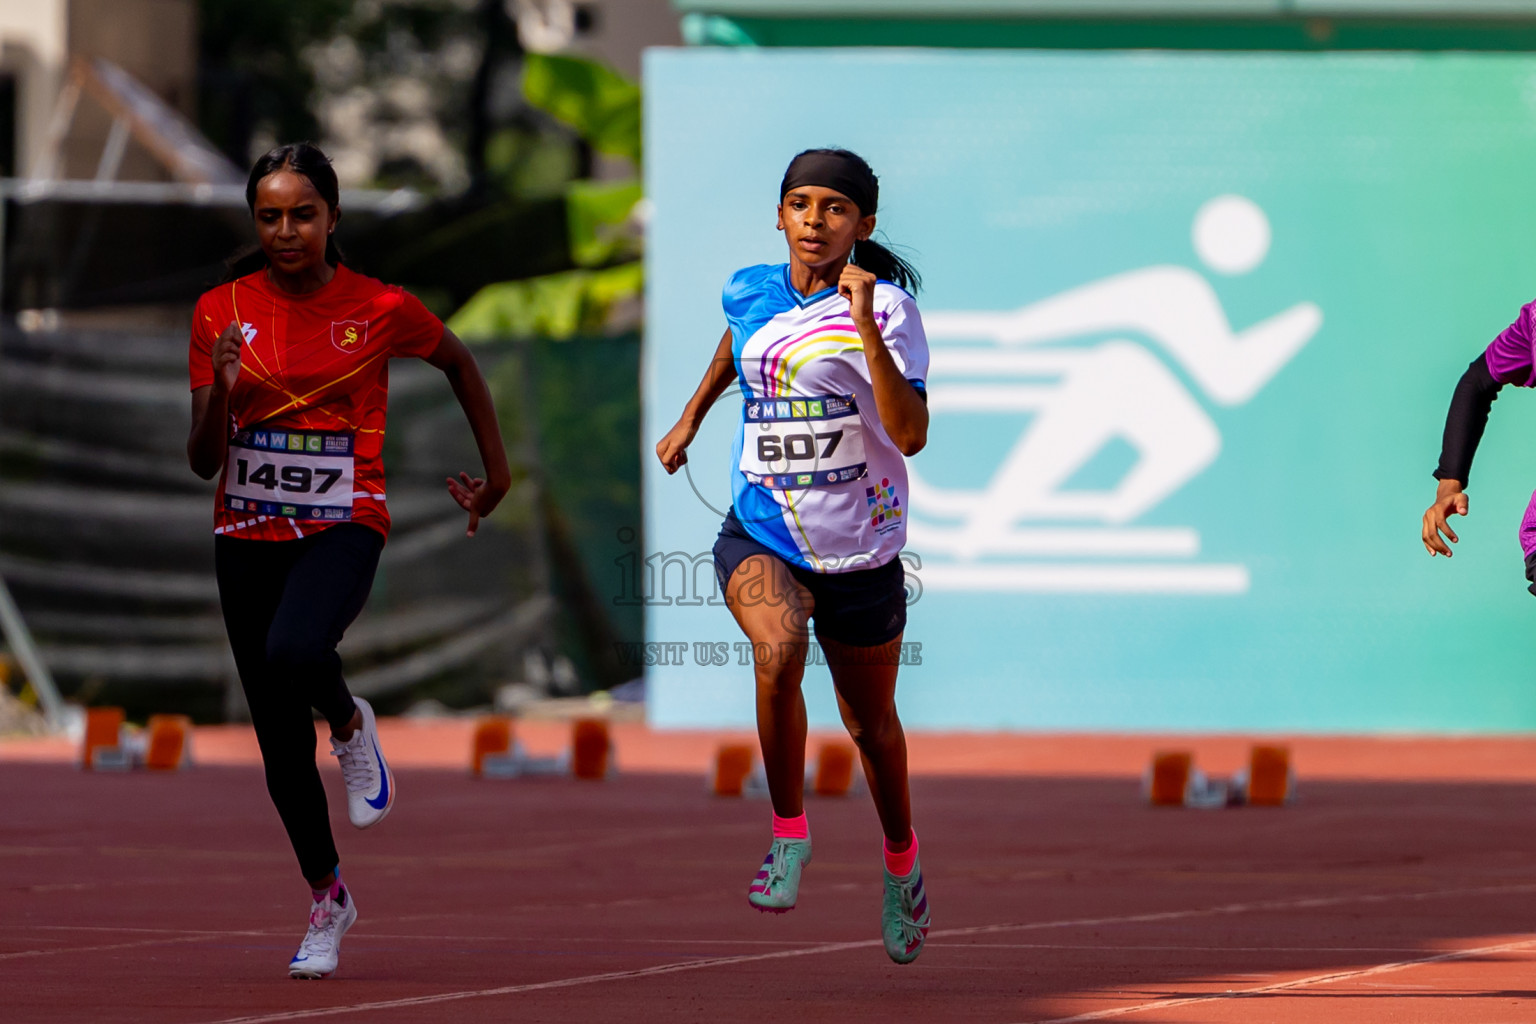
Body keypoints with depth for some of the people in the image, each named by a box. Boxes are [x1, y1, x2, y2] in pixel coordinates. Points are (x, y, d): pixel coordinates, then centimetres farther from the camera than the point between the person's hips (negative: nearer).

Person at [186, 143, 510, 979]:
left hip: (343, 526, -3)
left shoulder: (381, 310, -6)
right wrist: (222, 391, -22)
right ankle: (327, 900, 27)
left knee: (292, 656, -35)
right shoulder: (222, 312, -2)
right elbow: (203, 463, -3)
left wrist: (496, 469, 19)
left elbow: (459, 364, 15)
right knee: (280, 744, 6)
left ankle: (351, 726, 0)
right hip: (248, 534, 3)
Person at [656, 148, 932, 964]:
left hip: (859, 548, -1)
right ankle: (788, 838, -16)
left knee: (871, 724, 16)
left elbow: (911, 435, -26)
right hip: (760, 535, 1)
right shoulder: (750, 292, 0)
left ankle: (903, 866, 44)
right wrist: (690, 417, 32)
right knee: (778, 651, -32)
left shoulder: (885, 306, -13)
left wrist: (868, 331, -33)